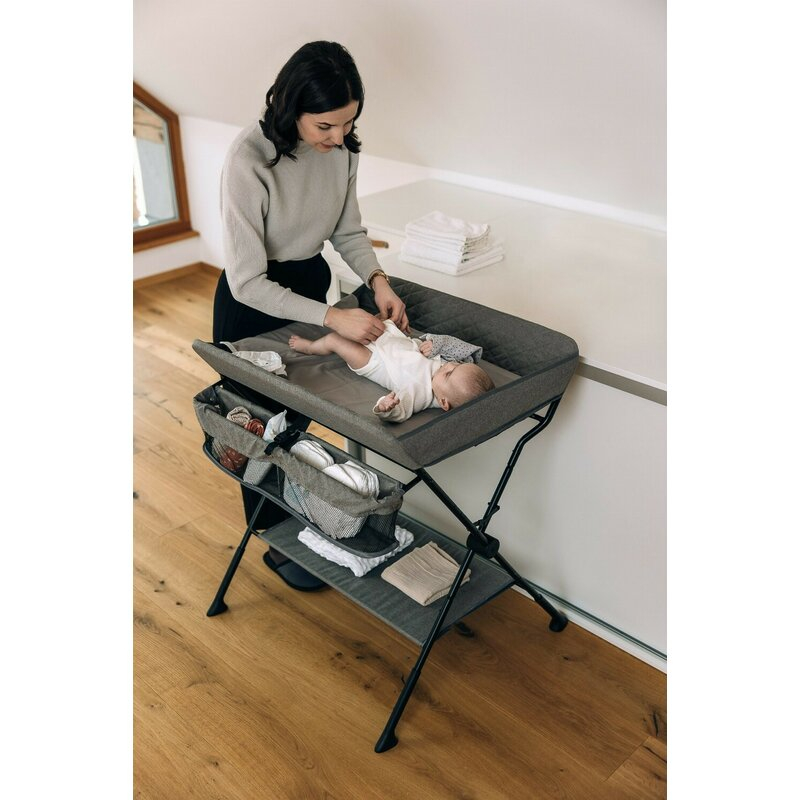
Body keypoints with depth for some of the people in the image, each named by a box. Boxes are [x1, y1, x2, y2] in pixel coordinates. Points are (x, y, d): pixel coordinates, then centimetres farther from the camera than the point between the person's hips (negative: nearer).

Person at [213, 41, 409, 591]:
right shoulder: (250, 160, -31)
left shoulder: (343, 146, -13)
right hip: (254, 300, -5)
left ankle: (296, 510, 43)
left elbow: (348, 230, 2)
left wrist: (377, 279, -15)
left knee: (301, 412, 20)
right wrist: (333, 317, -34)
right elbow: (247, 281, -30)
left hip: (311, 282, 6)